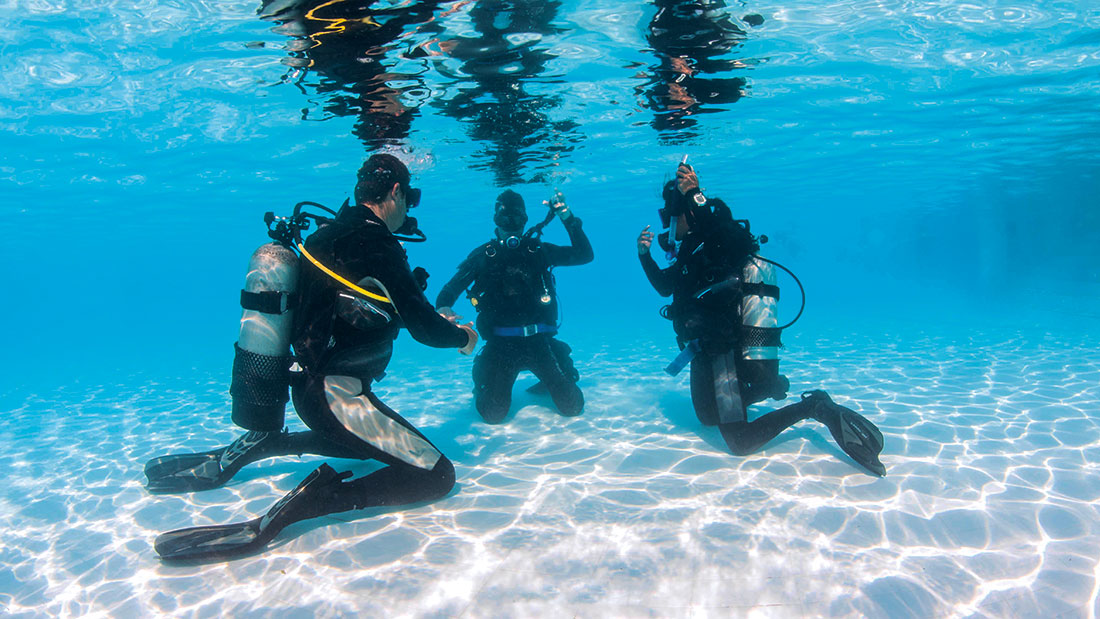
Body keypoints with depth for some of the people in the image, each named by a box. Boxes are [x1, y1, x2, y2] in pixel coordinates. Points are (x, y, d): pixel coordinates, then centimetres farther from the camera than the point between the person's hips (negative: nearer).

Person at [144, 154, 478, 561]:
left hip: (310, 385, 10)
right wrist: (463, 337, 4)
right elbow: (424, 328, -19)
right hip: (339, 396, -10)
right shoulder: (375, 244, -18)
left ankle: (251, 449, 23)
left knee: (364, 444, 35)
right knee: (436, 476, -8)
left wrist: (436, 322, 26)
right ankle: (292, 508, -20)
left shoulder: (331, 232, 11)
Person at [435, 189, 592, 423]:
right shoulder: (483, 255, 3)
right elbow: (450, 289, 1)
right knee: (493, 413, -8)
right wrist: (443, 308, -22)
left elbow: (585, 255, 1)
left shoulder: (538, 250, 5)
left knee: (573, 406, -2)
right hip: (500, 344, -1)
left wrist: (568, 218, -8)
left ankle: (546, 380, 31)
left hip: (539, 341, 1)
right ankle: (484, 385, 27)